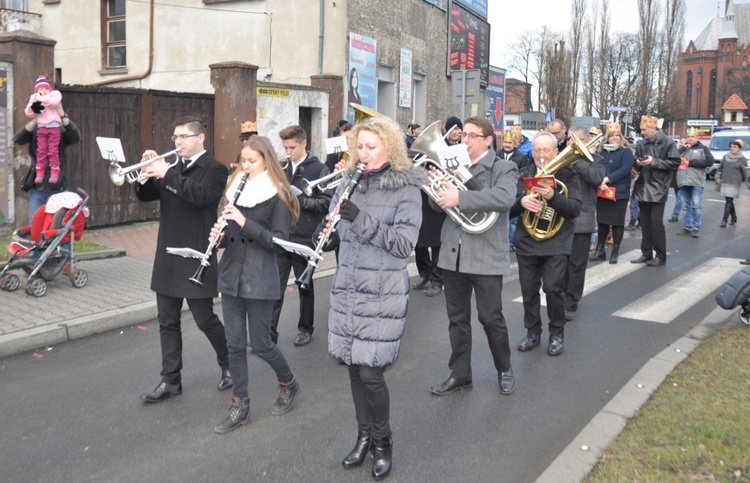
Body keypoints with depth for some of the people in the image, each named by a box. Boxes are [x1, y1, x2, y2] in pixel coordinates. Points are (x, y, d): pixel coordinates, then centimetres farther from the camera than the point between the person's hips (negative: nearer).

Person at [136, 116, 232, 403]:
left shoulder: (214, 169, -7)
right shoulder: (174, 167, 13)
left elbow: (201, 195, -26)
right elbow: (145, 195, 13)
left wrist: (167, 174, -24)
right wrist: (147, 172, -5)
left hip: (196, 258, -7)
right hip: (167, 257, 7)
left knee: (205, 319, 2)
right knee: (168, 322, 9)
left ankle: (229, 365, 24)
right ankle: (171, 380, 19)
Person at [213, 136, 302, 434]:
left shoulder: (278, 195, -8)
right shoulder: (236, 189, 10)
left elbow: (279, 241, -14)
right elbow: (230, 233, 16)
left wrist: (245, 223, -23)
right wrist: (219, 235, -7)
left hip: (259, 279, -6)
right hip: (231, 275, 6)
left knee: (260, 344, 3)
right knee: (235, 344, 8)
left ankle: (289, 385, 30)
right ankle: (240, 406, 19)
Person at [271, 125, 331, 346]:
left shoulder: (319, 169, -4)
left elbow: (326, 202, -11)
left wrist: (299, 199, -20)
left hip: (304, 237, -3)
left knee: (305, 285, 11)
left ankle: (305, 328, 27)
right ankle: (269, 332, 5)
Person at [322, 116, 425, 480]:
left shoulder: (406, 188, -8)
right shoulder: (350, 182, 8)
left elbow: (404, 244, -16)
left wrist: (361, 219, -24)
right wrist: (329, 231, -9)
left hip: (383, 293, -5)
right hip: (347, 287, 5)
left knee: (370, 371, -5)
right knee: (353, 367, 10)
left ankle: (383, 442, 18)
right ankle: (364, 436, 30)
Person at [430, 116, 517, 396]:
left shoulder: (503, 169, -5)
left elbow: (505, 198, -25)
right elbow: (440, 203, 12)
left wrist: (460, 198, -30)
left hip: (486, 257, -5)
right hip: (453, 255, 5)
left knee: (491, 318, 5)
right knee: (457, 319, 12)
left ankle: (504, 369, 28)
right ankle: (460, 375, 24)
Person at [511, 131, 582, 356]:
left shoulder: (568, 174, -3)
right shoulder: (523, 174, 6)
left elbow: (575, 209, -14)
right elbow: (509, 209, 3)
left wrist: (553, 197, -30)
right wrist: (521, 202, -19)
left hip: (556, 243, -3)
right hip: (526, 242, 4)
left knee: (553, 288, -10)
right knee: (529, 290, 7)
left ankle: (557, 334, 10)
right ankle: (533, 332, 24)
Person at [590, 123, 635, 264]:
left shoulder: (626, 151, -5)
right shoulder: (602, 151, 9)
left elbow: (625, 169, -16)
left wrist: (607, 179, -20)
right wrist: (600, 182, -15)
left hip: (619, 192, -4)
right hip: (602, 192, 4)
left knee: (617, 221, 2)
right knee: (602, 220, 8)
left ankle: (615, 251, 12)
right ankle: (600, 249, 17)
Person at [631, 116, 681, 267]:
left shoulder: (667, 142, -6)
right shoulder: (641, 144, 8)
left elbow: (675, 163, -10)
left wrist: (654, 162, -16)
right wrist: (638, 163, -7)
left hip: (658, 187, -5)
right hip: (643, 187, 5)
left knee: (656, 221, -6)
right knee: (644, 221, 8)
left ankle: (661, 256, 4)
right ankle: (646, 253, 17)